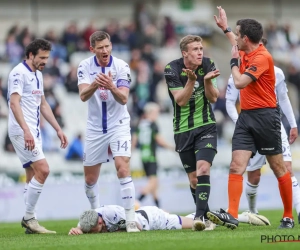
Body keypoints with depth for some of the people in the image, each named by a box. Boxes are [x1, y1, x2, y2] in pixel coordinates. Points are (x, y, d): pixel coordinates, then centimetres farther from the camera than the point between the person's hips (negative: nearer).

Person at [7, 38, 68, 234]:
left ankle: (29, 220, 9)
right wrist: (26, 130, -32)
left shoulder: (38, 75, 17)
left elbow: (43, 104, 26)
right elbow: (14, 102, -22)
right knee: (42, 170, -17)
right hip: (22, 131, -10)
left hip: (33, 132, 10)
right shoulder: (19, 73, -12)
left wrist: (58, 129, 22)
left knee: (33, 176, 7)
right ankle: (29, 218, -11)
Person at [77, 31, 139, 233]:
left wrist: (111, 87, -40)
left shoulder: (121, 66, -12)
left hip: (118, 125, -3)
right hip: (95, 128, 3)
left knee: (123, 169, -20)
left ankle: (131, 221, -20)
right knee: (90, 178, 10)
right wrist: (95, 84, -41)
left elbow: (123, 99, -19)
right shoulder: (85, 67, -7)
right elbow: (83, 96, -20)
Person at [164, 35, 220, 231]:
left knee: (203, 169, -19)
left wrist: (208, 81, -25)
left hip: (206, 126, 0)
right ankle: (207, 215, 20)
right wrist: (191, 80, -32)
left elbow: (213, 98, -6)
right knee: (193, 178, 5)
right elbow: (181, 100, -17)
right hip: (183, 130, 0)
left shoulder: (207, 65, -6)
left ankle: (200, 216, -24)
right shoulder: (172, 69, -12)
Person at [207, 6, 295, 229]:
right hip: (246, 116, 8)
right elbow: (237, 46, 38)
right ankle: (232, 216, -15)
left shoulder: (262, 57, -15)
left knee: (278, 168, 3)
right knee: (236, 166, -7)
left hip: (265, 116, -8)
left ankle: (288, 217, 11)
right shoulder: (247, 53, 11)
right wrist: (225, 28, 47)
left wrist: (234, 61, -6)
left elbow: (240, 82, -21)